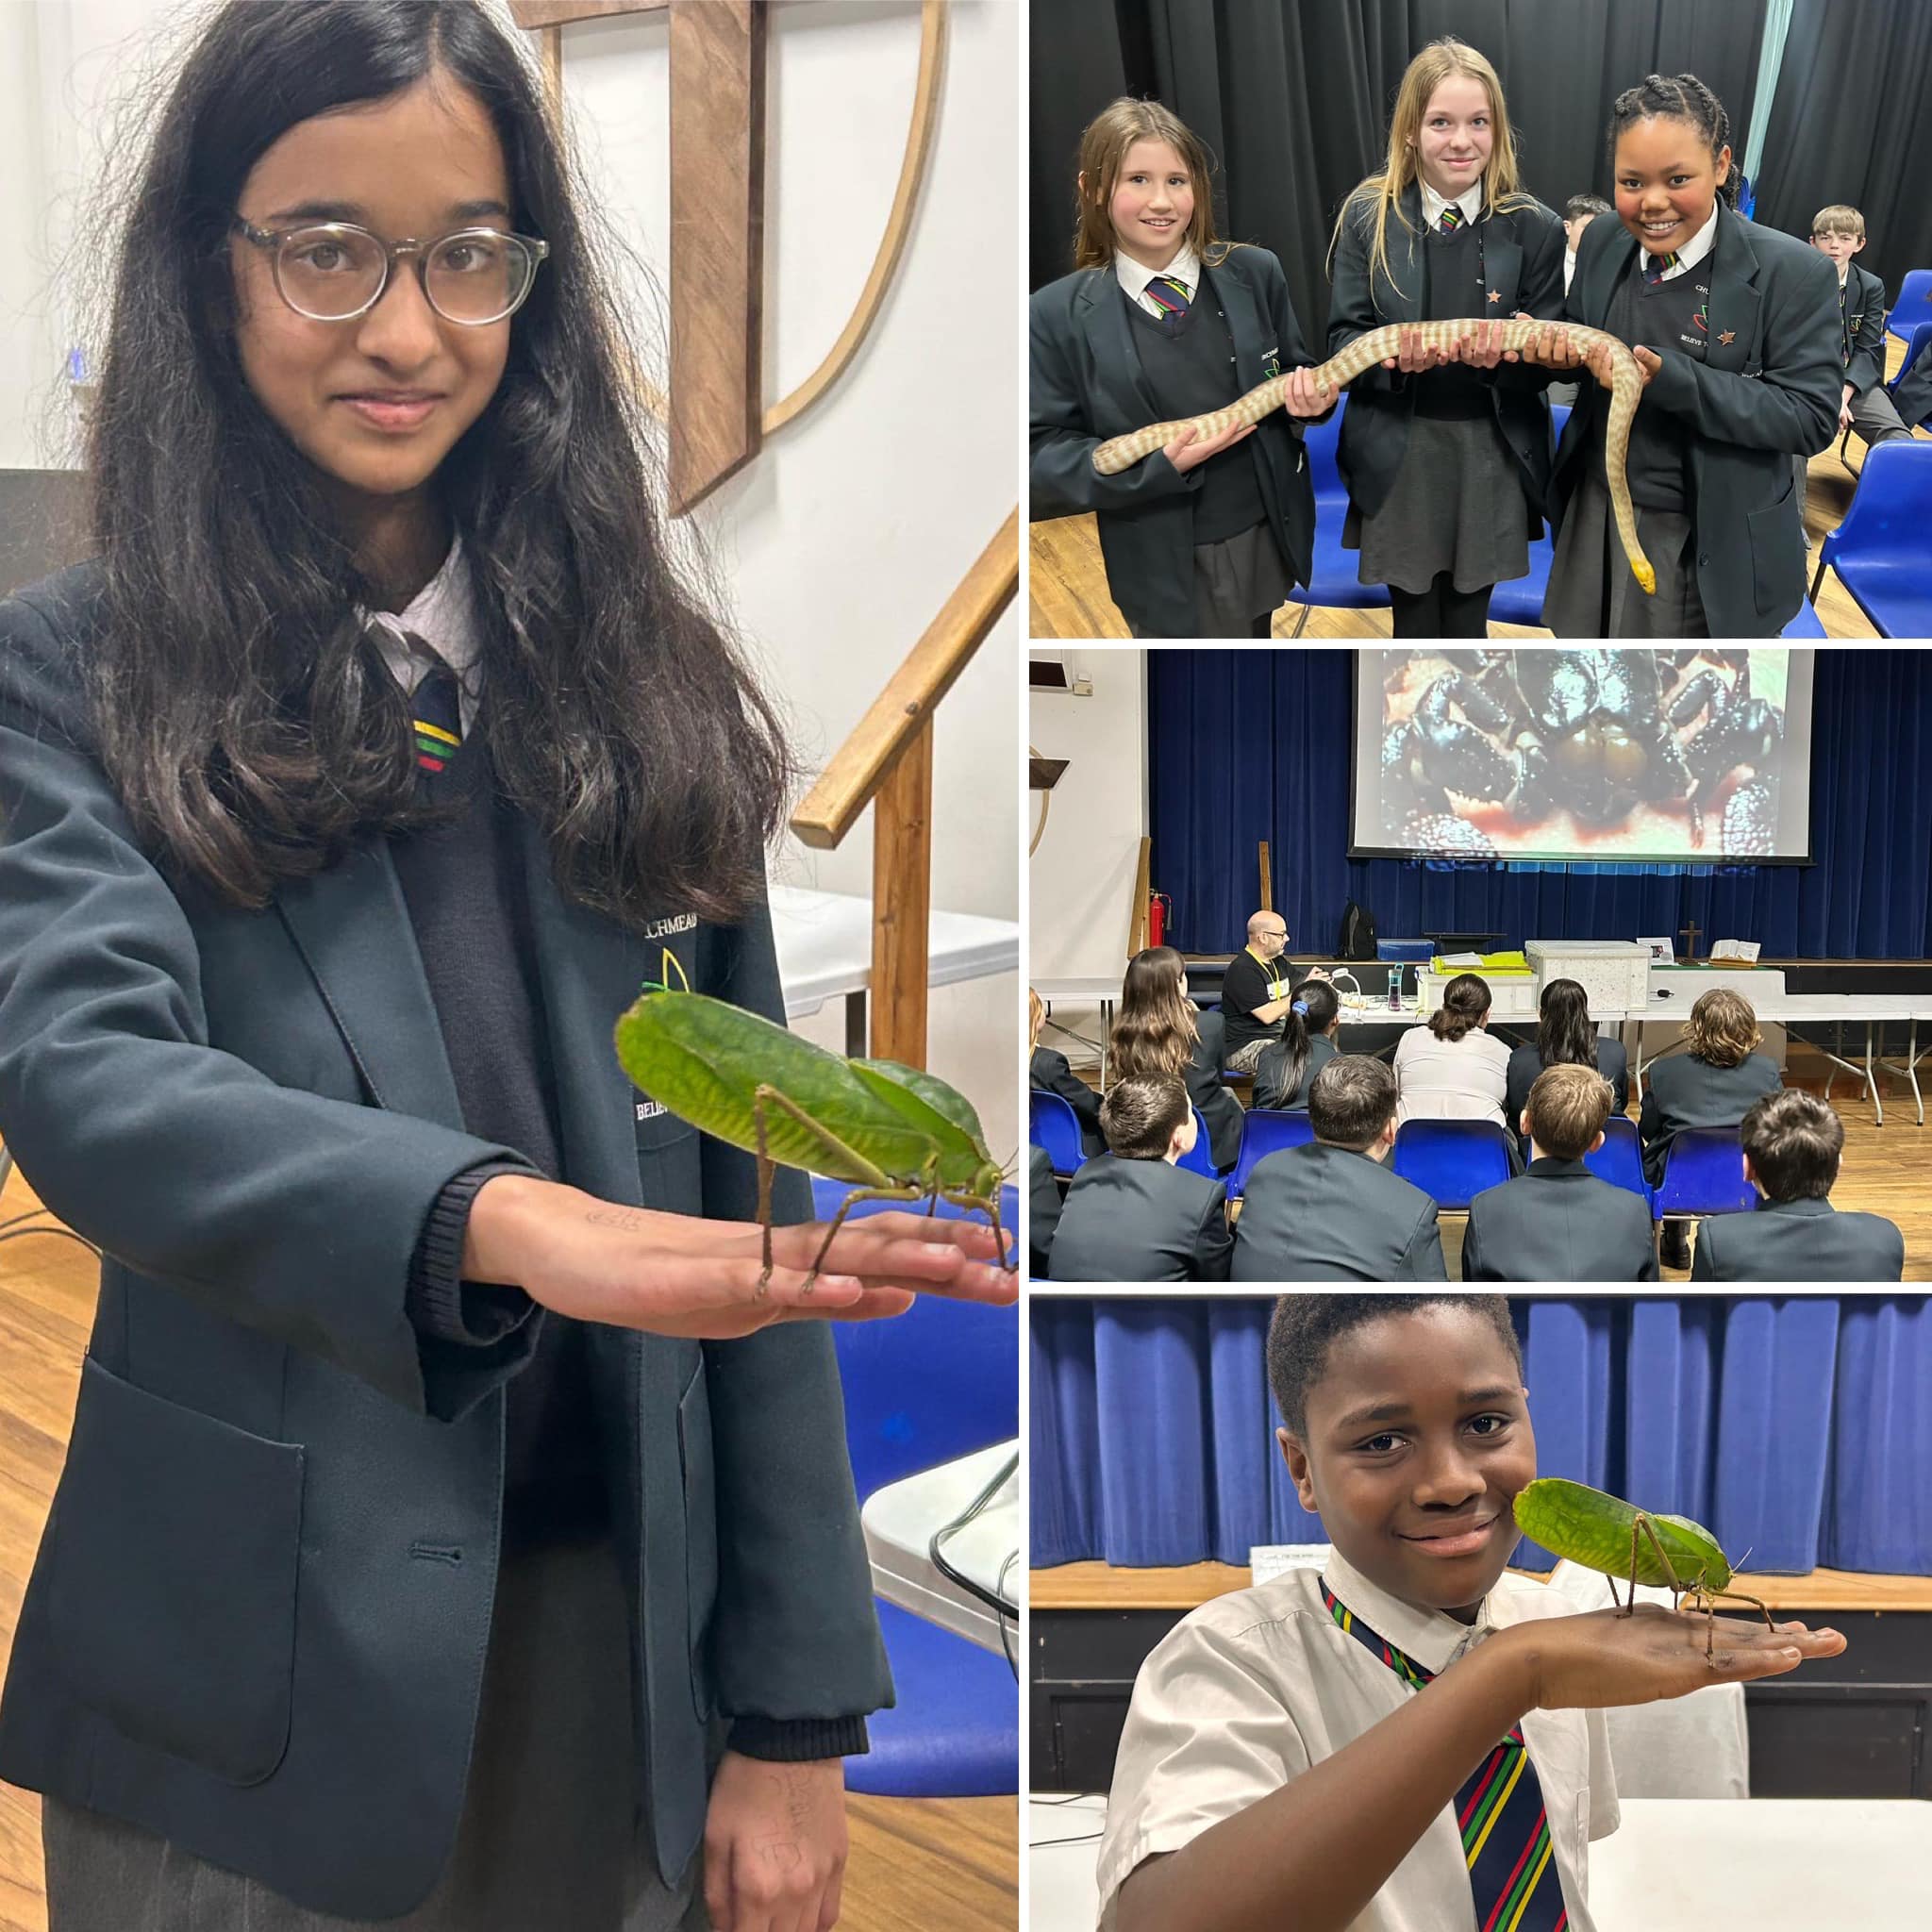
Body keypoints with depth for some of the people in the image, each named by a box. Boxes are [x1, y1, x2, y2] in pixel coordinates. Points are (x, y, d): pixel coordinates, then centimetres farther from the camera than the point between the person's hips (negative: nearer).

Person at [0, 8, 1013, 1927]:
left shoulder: (635, 675, 3)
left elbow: (745, 1206, 3)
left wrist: (792, 1709, 2)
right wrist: (511, 1225, -40)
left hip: (627, 1661, 3)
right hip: (256, 1693, -2)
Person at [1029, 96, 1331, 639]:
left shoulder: (1254, 274, -1)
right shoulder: (1057, 314, -9)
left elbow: (1295, 374, 10)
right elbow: (1045, 452, -10)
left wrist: (1309, 396, -15)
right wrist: (1158, 465, -24)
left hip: (1265, 536, 3)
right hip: (1164, 565, -3)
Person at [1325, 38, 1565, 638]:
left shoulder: (1533, 227, -3)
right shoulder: (1369, 216, -3)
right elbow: (1343, 339, -3)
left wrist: (1506, 354, -24)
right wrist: (1392, 354, -24)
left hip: (1492, 456, 0)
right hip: (1398, 456, 0)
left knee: (1467, 623, 14)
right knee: (1415, 625, 11)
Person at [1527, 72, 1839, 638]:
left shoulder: (1791, 272, -18)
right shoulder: (1601, 242, -1)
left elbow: (1811, 417, -20)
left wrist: (1669, 378, -29)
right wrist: (1560, 347, -12)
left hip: (1713, 547, -5)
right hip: (1597, 516, 5)